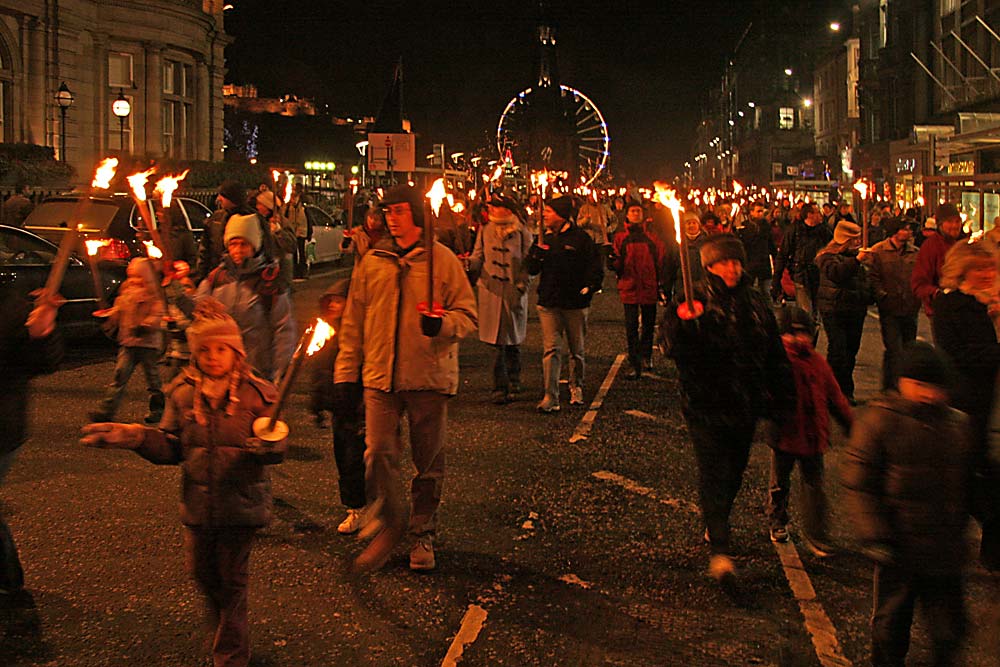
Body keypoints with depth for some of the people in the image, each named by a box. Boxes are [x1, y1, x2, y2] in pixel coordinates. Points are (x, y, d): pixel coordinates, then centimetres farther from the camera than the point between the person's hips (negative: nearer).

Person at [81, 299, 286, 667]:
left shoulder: (256, 393, -11)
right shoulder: (183, 394, 0)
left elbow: (277, 447, -13)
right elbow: (171, 447, 3)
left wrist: (266, 445, -37)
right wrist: (134, 437, -13)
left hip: (240, 505, -4)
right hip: (198, 503, 4)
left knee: (232, 579, 6)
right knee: (203, 573, 17)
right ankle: (229, 634, 43)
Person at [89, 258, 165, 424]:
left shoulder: (152, 295, -6)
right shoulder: (126, 292, 12)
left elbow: (157, 316, -14)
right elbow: (119, 311, 17)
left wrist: (144, 326, -27)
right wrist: (107, 315, -1)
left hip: (148, 342, -5)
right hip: (128, 342, 5)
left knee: (152, 378, 7)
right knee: (120, 374, -2)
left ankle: (157, 410, 21)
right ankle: (106, 411, -6)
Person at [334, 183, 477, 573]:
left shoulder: (442, 260, -1)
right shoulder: (372, 262, 8)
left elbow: (468, 314, 0)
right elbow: (354, 321, 13)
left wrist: (442, 323, -21)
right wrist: (346, 371, 10)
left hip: (429, 377, -2)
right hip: (380, 375, 2)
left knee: (429, 461, 7)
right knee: (379, 454, -6)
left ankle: (423, 534, 23)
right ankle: (388, 526, 14)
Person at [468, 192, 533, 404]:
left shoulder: (522, 232, -2)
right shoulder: (485, 230, 6)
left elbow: (528, 263, 1)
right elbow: (478, 257, 9)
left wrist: (521, 287, -10)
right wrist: (469, 262, -13)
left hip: (514, 292, -2)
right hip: (491, 290, 2)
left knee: (512, 341, 7)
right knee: (497, 341, -1)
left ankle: (512, 384, 23)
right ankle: (501, 386, 5)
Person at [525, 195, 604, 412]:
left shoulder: (580, 238, -3)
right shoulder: (544, 239, 10)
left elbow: (595, 267, -1)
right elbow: (531, 269, 9)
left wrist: (590, 288, -13)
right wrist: (538, 252, -8)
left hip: (575, 303, -2)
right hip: (548, 303, 2)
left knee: (577, 350, 11)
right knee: (551, 349, -7)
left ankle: (576, 388, 31)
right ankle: (550, 397, -10)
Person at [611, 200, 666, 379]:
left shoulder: (652, 239, 3)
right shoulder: (621, 238, 2)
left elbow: (661, 262, 7)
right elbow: (617, 266, 1)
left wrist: (662, 285, 1)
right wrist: (613, 259, -21)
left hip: (649, 288, 1)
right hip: (629, 288, -1)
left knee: (648, 326, 13)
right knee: (631, 328, -2)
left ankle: (646, 356, 35)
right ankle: (635, 366, 2)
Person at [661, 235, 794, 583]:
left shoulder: (755, 303, 7)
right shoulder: (695, 300, -6)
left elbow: (775, 355, 15)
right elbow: (673, 346, -16)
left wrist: (782, 397, 15)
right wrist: (685, 322, -36)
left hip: (745, 405, 5)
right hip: (706, 404, -5)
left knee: (734, 471, 16)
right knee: (713, 474, -9)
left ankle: (715, 525, 39)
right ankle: (719, 550, -10)